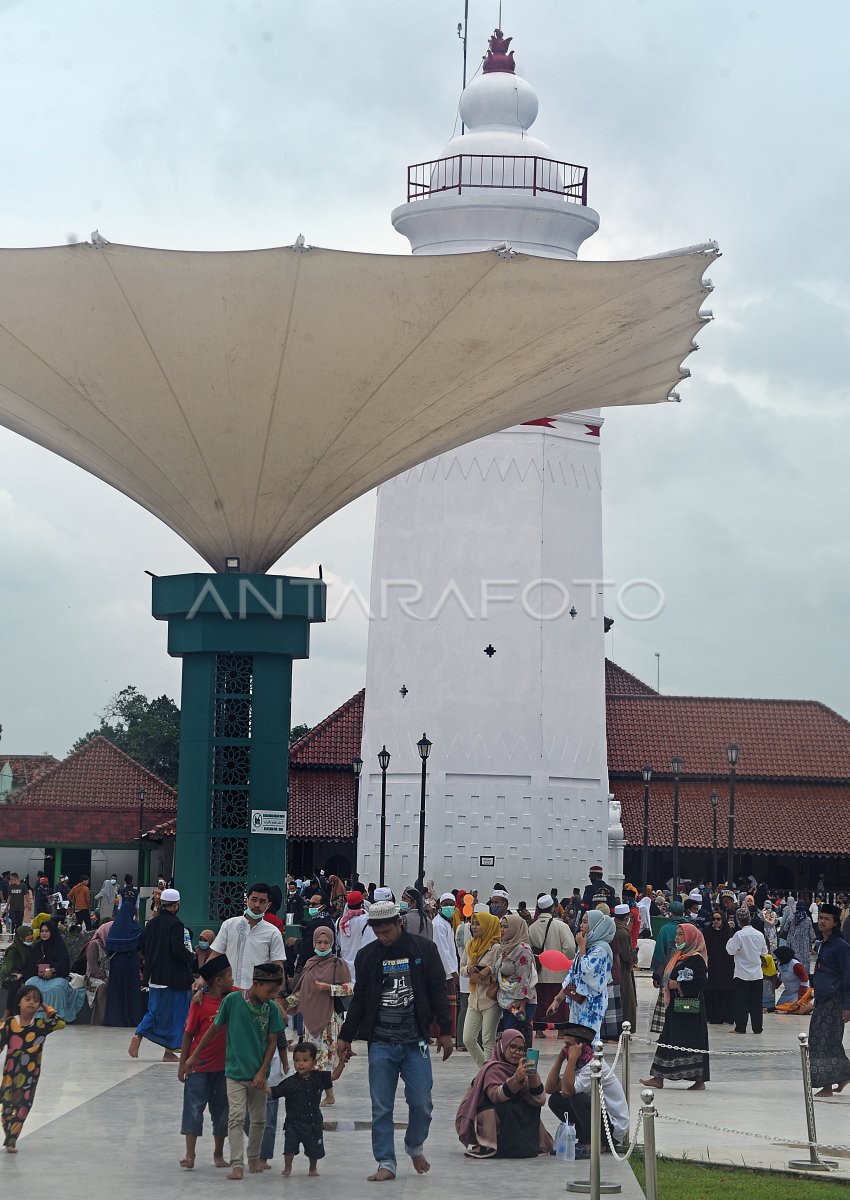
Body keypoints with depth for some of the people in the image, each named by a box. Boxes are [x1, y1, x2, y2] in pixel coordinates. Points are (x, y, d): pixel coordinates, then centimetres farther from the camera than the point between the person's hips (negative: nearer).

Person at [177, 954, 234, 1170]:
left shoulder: (233, 996, -1)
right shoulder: (200, 1003, -14)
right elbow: (188, 1033, -9)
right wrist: (183, 1063, -7)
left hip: (223, 1065, 5)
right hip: (199, 1065, -5)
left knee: (221, 1110, 12)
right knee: (194, 1108, -3)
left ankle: (218, 1154, 23)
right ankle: (190, 1155, 1)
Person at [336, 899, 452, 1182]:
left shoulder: (424, 949, 1)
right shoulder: (367, 955, 5)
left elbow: (438, 992, 5)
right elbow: (359, 999, 13)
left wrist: (445, 1031, 3)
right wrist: (345, 1037, 12)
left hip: (415, 1041, -1)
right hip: (380, 1043, 1)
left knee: (421, 1103, -2)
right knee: (381, 1107, -1)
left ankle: (415, 1146, 25)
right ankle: (386, 1163, 7)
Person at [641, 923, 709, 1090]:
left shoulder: (697, 959, -13)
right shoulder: (678, 956, 16)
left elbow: (701, 982, -20)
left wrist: (679, 985, -20)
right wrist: (667, 986, 8)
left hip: (690, 1007, -9)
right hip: (675, 1007, 10)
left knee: (692, 1042, -4)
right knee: (668, 1039, 9)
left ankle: (700, 1080, 4)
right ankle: (659, 1078, 12)